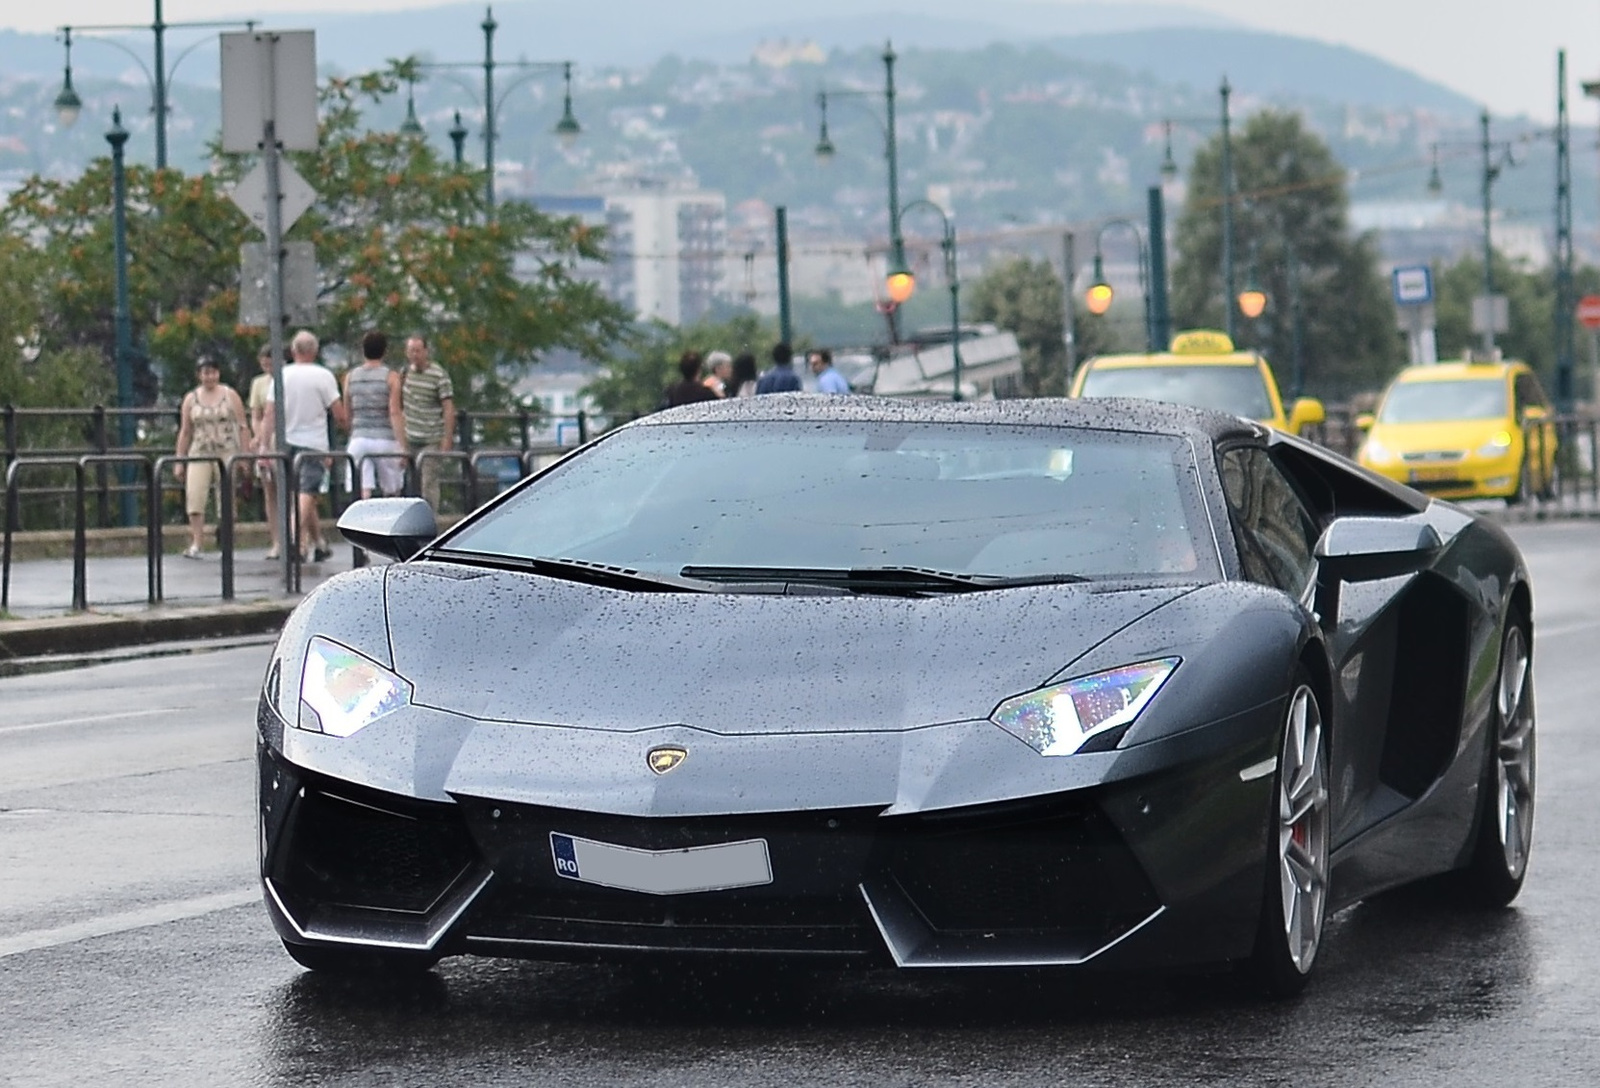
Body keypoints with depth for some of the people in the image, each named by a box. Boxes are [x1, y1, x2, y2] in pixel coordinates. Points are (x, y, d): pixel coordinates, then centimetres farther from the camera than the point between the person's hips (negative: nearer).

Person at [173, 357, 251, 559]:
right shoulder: (191, 399, 8)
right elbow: (185, 432, 11)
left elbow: (243, 427, 3)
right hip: (199, 454, 1)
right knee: (194, 496, -14)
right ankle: (196, 544, -12)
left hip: (227, 454, -1)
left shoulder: (230, 395, 4)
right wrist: (179, 461, 8)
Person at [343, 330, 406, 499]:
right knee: (391, 492, 10)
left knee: (362, 493, -6)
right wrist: (402, 447, -12)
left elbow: (347, 412, 13)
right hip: (384, 439, -2)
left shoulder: (350, 376, 7)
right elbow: (394, 412, -11)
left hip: (358, 439, 2)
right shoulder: (390, 377, -3)